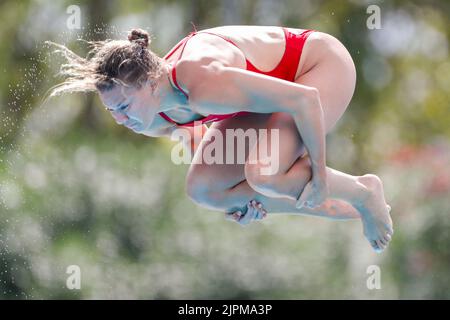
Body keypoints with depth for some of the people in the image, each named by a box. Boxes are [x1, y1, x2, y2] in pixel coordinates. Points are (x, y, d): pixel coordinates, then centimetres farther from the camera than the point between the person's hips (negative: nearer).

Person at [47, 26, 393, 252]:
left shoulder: (205, 86, -41)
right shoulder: (152, 122, -13)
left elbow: (305, 100, -37)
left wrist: (318, 174, -27)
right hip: (273, 84, 9)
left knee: (265, 175, -33)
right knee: (203, 189, -5)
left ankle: (363, 193, -2)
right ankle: (336, 209, 11)